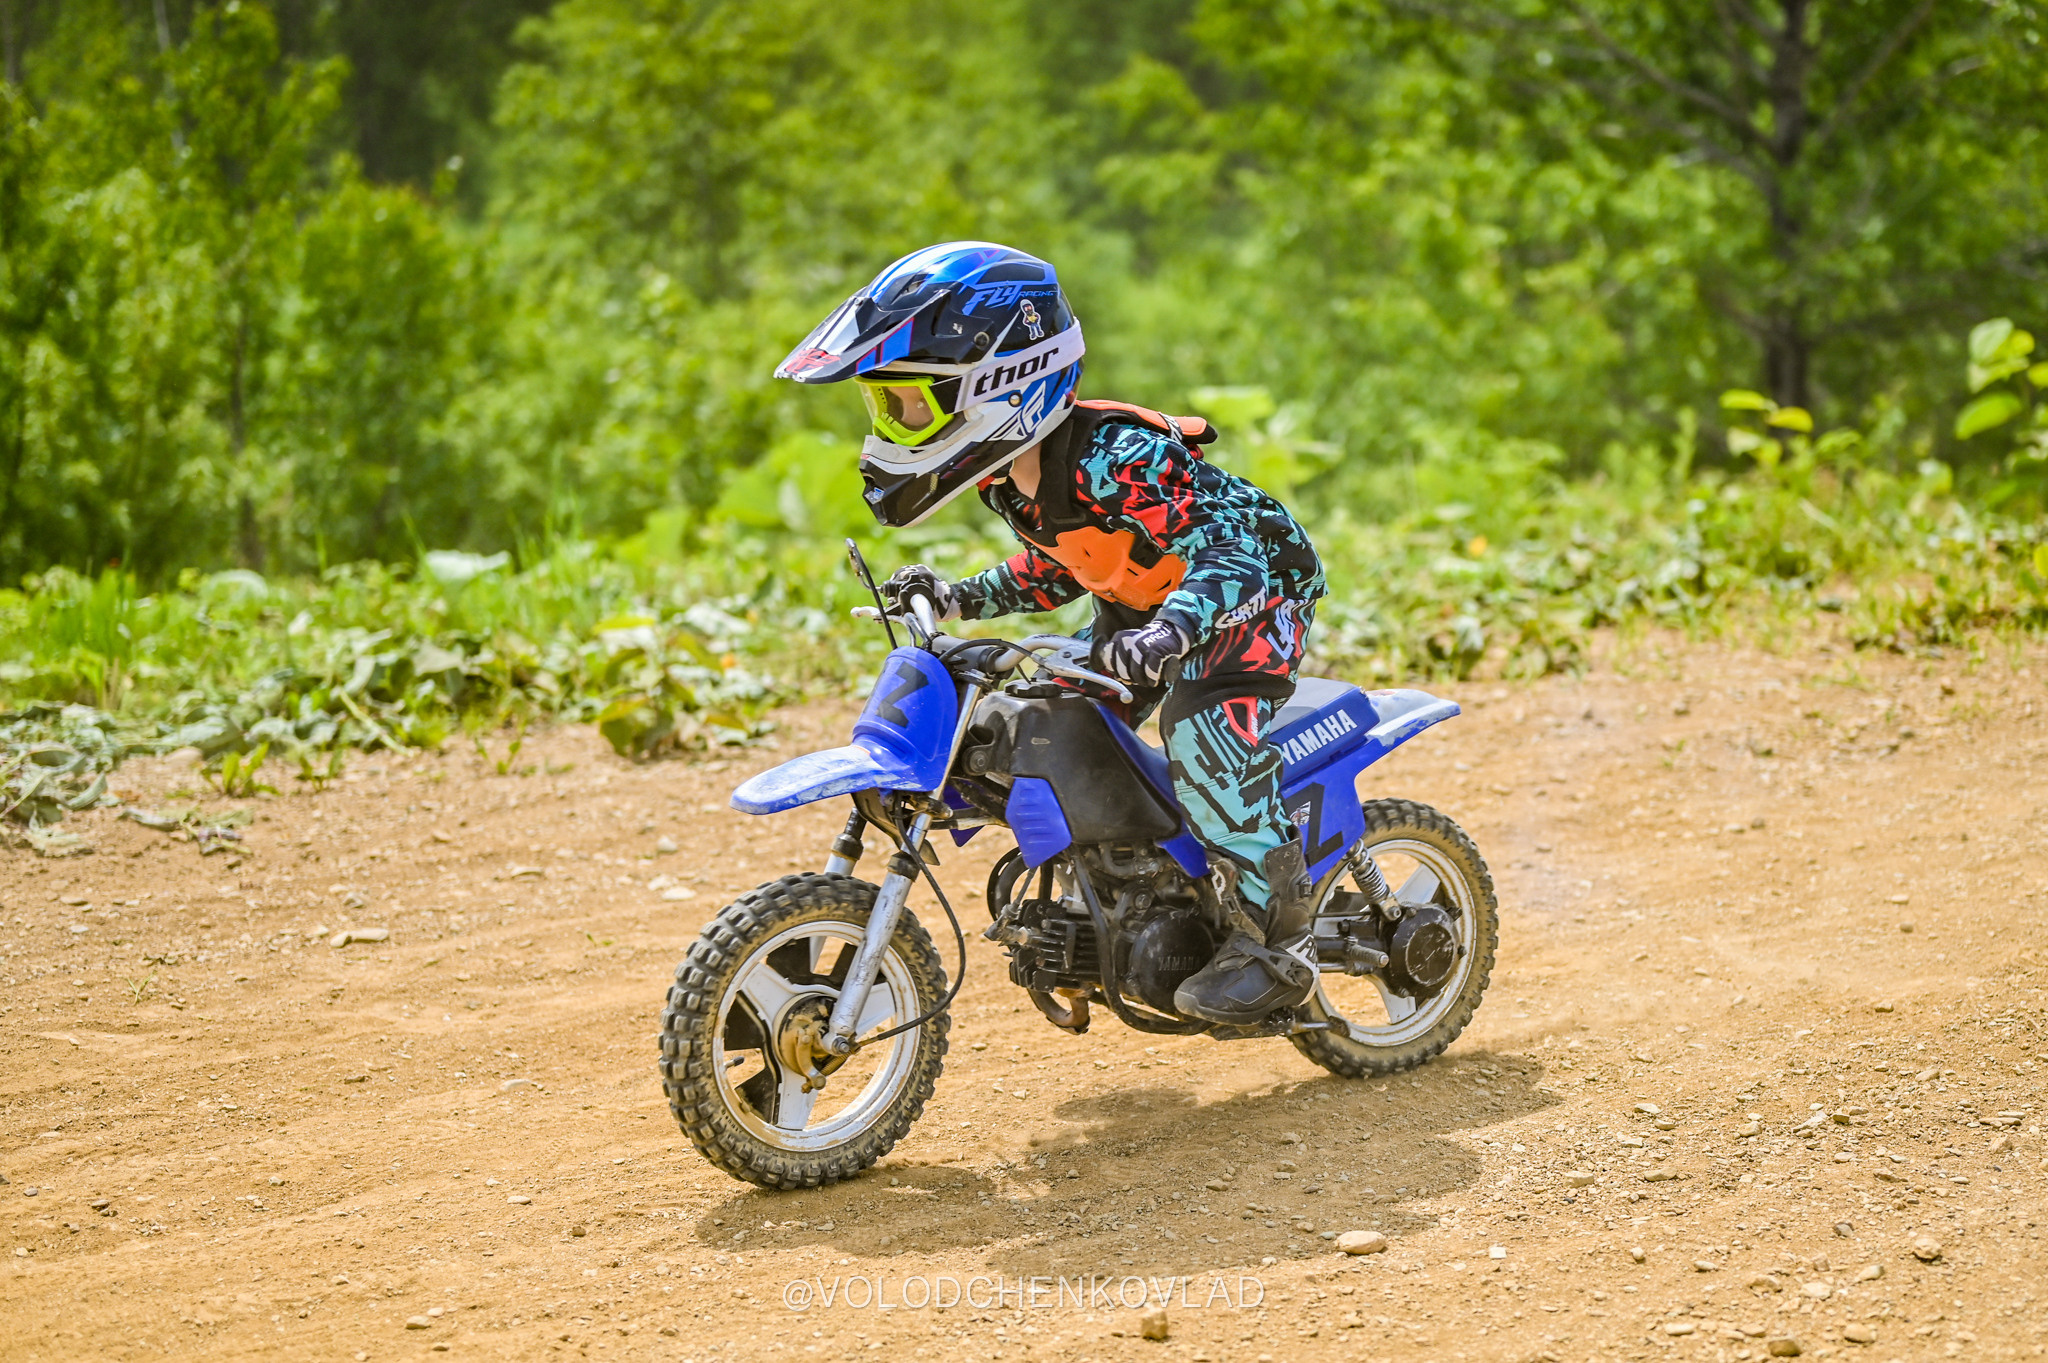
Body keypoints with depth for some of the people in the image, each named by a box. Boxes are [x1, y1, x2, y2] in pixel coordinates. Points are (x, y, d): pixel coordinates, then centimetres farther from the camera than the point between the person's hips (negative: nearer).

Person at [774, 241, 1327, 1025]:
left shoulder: (1112, 457, -34)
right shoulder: (1009, 475, -6)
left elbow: (1231, 544, -39)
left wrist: (1171, 631, -55)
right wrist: (960, 599, -2)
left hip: (1253, 585, -9)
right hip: (1139, 603, 9)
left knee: (1201, 734, -32)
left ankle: (1276, 938, -21)